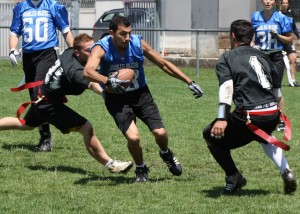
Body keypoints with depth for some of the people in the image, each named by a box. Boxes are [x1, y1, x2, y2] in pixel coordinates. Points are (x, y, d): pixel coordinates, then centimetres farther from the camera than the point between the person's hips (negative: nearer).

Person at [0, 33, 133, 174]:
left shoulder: (69, 52, -8)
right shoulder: (76, 71, -33)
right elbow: (92, 85, -53)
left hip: (40, 97, 10)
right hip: (49, 104, -10)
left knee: (26, 125, 33)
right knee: (86, 128, -17)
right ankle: (110, 164, -17)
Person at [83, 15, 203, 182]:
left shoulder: (138, 43, -12)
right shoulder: (102, 48, -20)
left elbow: (164, 65, -1)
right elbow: (88, 71, -39)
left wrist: (190, 82, -3)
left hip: (140, 94, 3)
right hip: (116, 98, -3)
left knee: (160, 132, -11)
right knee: (133, 137, -23)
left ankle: (166, 154, 28)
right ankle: (141, 169, 9)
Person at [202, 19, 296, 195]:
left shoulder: (226, 59, 6)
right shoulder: (262, 55, 22)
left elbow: (227, 86, -10)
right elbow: (276, 85, 27)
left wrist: (222, 118, -20)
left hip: (248, 117, -5)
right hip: (272, 114, 5)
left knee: (212, 135, 17)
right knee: (264, 137, 40)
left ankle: (234, 177, 6)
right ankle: (286, 171, 18)